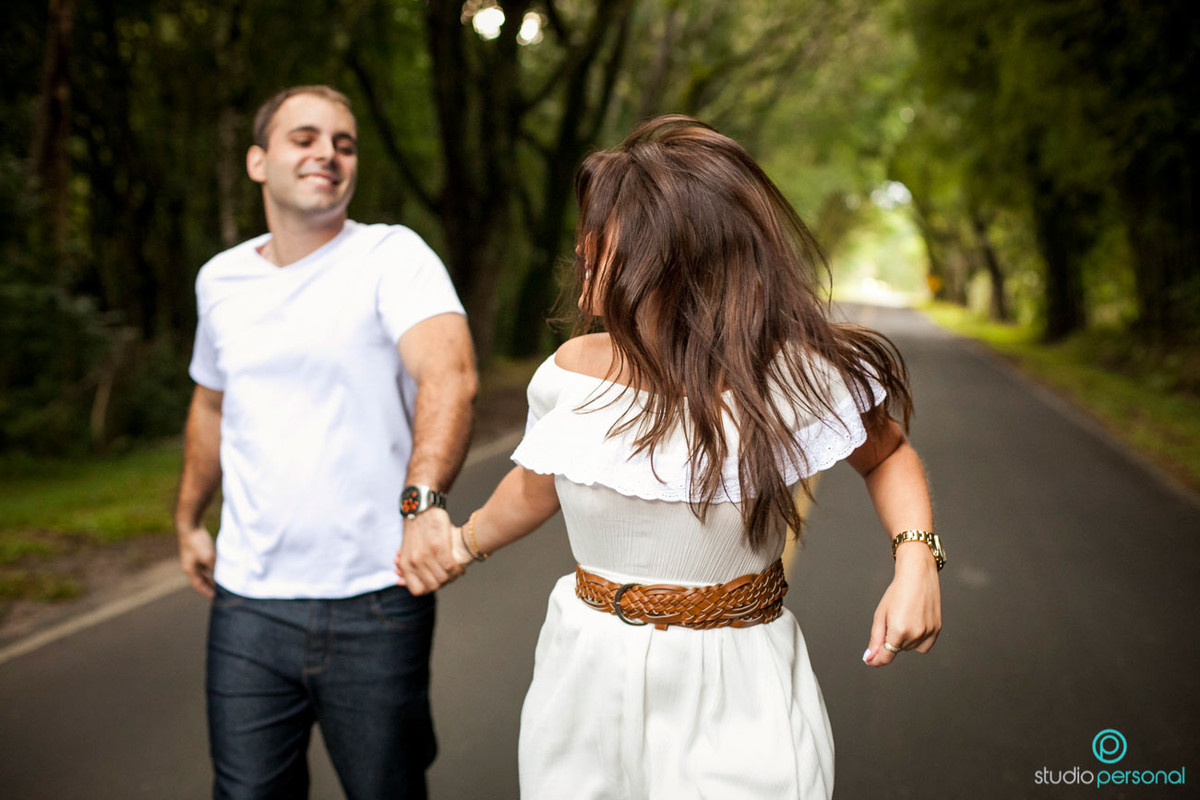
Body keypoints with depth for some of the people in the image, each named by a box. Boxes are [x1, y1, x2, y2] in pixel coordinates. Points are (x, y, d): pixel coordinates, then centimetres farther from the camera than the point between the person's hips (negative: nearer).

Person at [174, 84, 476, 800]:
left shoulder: (394, 256, -8)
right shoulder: (221, 279, 8)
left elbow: (449, 375, -27)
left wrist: (422, 500, -43)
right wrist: (189, 519, 30)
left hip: (375, 605, -3)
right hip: (247, 603, 4)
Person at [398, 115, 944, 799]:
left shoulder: (789, 376, -18)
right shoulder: (573, 372, -6)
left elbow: (888, 455, 1)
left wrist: (918, 559, -17)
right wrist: (466, 545, 29)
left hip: (736, 699, -3)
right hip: (587, 683, 4)